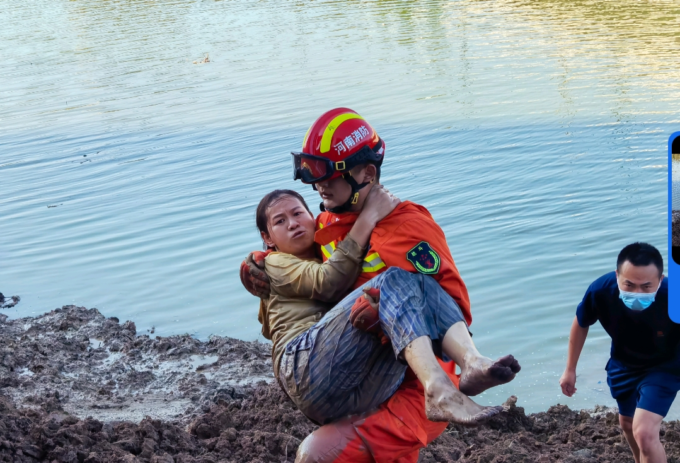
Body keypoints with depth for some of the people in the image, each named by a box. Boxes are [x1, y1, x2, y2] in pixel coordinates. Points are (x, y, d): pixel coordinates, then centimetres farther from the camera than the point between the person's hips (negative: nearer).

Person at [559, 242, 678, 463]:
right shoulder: (601, 290, -32)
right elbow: (581, 324, -9)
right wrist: (570, 369, 1)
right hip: (624, 363, 4)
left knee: (644, 433, -19)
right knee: (627, 423, 24)